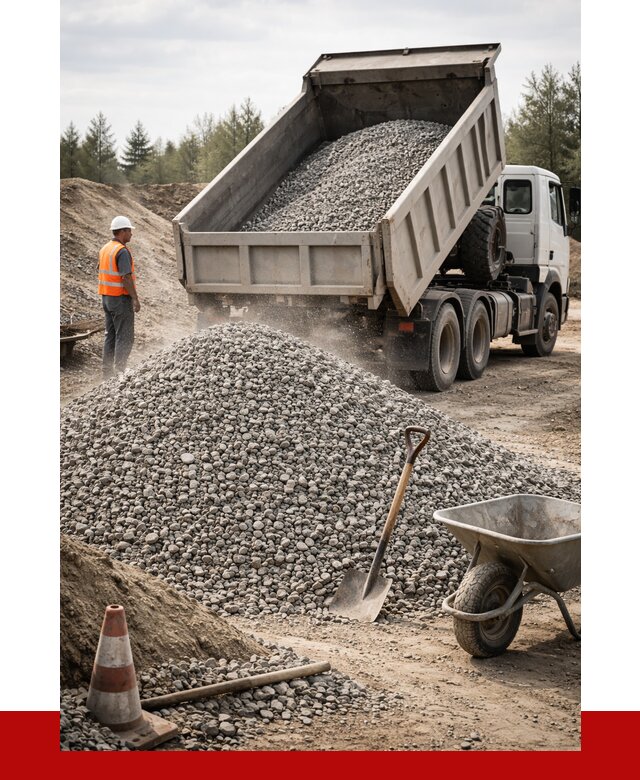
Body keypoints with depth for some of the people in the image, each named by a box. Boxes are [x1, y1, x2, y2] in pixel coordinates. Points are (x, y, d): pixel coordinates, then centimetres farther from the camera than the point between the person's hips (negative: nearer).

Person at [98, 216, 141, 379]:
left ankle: (107, 371, 17)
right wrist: (135, 299, -19)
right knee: (124, 337, -3)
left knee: (110, 335, 14)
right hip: (121, 298, -9)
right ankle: (119, 372, -5)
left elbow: (100, 271, 15)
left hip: (106, 297, 9)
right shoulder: (122, 251, -17)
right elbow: (126, 277, -23)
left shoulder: (105, 249, 10)